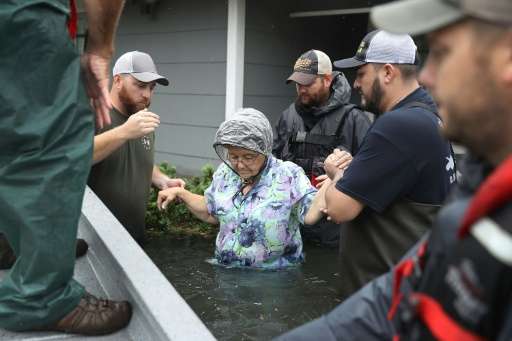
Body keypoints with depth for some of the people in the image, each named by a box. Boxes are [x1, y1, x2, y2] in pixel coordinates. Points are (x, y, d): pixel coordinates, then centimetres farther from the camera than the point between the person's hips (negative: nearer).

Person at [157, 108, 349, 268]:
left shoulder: (288, 175, -9)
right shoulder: (225, 173, 6)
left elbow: (310, 214, -21)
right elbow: (211, 213, 19)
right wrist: (181, 193, 9)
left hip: (275, 278, -5)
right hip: (225, 273, 5)